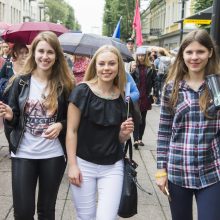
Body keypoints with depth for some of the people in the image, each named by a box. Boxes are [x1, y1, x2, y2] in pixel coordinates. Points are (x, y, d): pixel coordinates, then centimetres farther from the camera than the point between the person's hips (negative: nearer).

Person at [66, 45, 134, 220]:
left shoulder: (122, 97, 1)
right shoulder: (82, 91, -10)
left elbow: (121, 139, 11)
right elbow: (72, 130, -7)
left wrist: (125, 132, -11)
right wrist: (72, 165, -10)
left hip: (113, 167, 2)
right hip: (84, 164, -2)